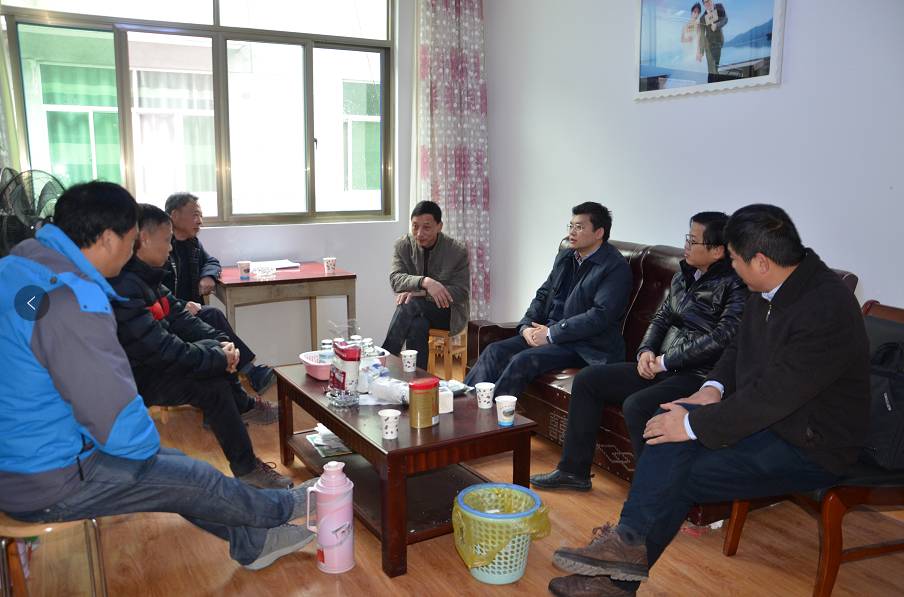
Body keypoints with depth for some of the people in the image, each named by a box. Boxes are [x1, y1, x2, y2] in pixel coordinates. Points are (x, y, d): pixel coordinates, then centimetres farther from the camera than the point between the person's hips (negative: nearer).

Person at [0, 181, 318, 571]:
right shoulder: (73, 301, -30)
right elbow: (125, 429, -28)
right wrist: (144, 443, -5)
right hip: (47, 483, -9)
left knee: (174, 466, 18)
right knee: (195, 481, 6)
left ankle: (252, 542, 33)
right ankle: (282, 509, 31)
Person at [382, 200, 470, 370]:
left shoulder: (458, 250, -11)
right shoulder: (403, 245, -3)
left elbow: (461, 293, -12)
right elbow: (395, 279, -15)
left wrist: (421, 293, -25)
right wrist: (424, 282, -36)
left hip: (449, 312, -2)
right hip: (416, 311, 2)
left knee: (410, 304, -31)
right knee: (418, 325, -34)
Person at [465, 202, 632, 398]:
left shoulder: (616, 268, -10)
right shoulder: (565, 257, 14)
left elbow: (601, 315, -19)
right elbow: (543, 295, 18)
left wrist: (551, 334, -18)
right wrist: (526, 325, -2)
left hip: (586, 346, -7)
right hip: (549, 332, 7)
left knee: (523, 360, -27)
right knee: (495, 351, -12)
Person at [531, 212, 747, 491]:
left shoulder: (735, 285, -12)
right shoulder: (683, 276, 13)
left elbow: (722, 337, -22)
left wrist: (664, 361, -17)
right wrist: (646, 350, -1)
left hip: (699, 376, -9)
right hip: (663, 368, 9)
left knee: (636, 405, -33)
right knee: (587, 380, 3)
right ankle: (574, 470, 10)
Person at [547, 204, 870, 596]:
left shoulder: (826, 310, -27)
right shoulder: (770, 290, 1)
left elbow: (771, 397, -29)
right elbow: (740, 348, 15)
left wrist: (694, 425, -22)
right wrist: (714, 388, -4)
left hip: (810, 446, -8)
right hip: (767, 415, 8)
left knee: (680, 477, -16)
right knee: (672, 423, -15)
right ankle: (630, 541, -14)